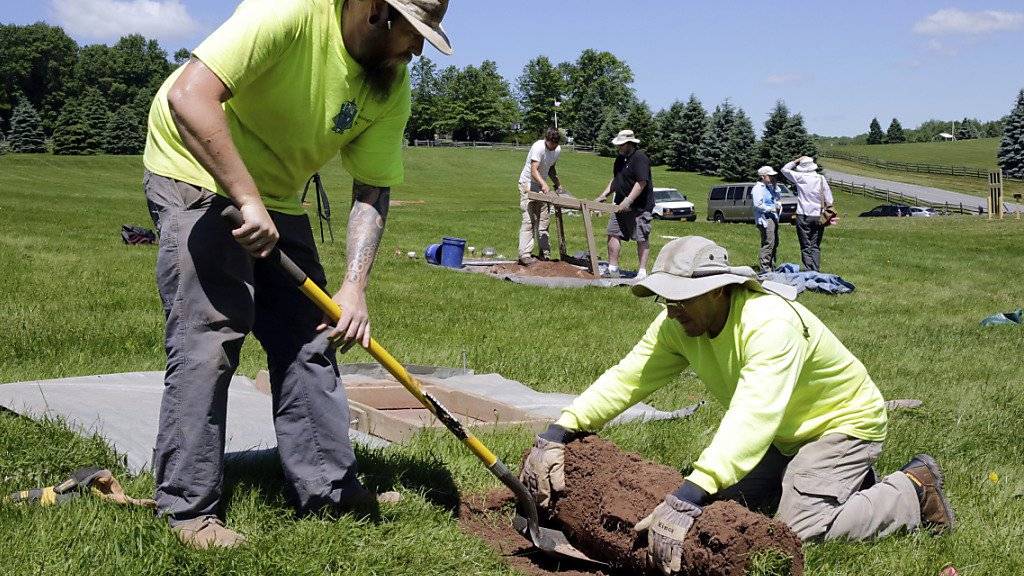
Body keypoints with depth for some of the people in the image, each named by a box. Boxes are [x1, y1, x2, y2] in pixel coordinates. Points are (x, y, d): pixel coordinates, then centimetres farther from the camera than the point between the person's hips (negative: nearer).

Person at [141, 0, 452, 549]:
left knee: (308, 335, 5)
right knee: (207, 338, -12)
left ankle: (326, 486, 14)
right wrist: (247, 201, -36)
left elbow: (371, 193, -7)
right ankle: (187, 508, -1)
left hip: (273, 197, 8)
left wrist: (354, 287, -20)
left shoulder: (393, 86, -8)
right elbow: (189, 98, -37)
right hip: (196, 175, -7)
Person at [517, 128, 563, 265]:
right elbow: (534, 171, -33)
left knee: (543, 220, 7)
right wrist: (544, 184, -48)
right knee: (529, 219, -14)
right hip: (528, 184, -7)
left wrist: (558, 184, 12)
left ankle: (545, 254, 11)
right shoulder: (538, 147, -23)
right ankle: (525, 255, -17)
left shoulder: (557, 150, 0)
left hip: (542, 187, 7)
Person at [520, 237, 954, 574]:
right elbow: (626, 378, -21)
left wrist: (687, 500, -61)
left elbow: (752, 418, -50)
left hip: (843, 421, -8)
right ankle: (851, 484, 22)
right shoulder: (679, 325, -14)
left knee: (800, 527, -22)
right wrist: (557, 433, -36)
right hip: (787, 434, 8)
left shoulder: (771, 323, -38)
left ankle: (914, 490, 3)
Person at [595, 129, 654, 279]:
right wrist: (604, 195, 14)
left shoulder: (640, 158, -15)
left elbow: (641, 182, -23)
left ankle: (642, 271, -1)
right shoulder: (621, 158, 14)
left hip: (639, 207, -9)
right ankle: (613, 269, 8)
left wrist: (628, 201, -26)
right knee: (613, 234, 4)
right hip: (621, 206, 9)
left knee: (641, 239, -4)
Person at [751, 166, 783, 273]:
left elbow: (779, 196, 30)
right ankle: (765, 268, -16)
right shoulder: (758, 188, -9)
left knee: (774, 244, 13)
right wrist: (772, 209, -15)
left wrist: (775, 185, 15)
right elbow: (758, 205, -18)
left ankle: (772, 266, 21)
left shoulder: (770, 188, 20)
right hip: (765, 219, -10)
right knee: (768, 243, -16)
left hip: (773, 218, 10)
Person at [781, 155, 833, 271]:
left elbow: (784, 169, 9)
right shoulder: (821, 178, 2)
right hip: (818, 216, 3)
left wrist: (796, 161, 10)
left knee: (806, 246, 1)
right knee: (816, 246, 9)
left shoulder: (800, 177, -6)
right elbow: (829, 199, 5)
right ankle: (816, 270, 7)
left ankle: (808, 270, -4)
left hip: (803, 216, -3)